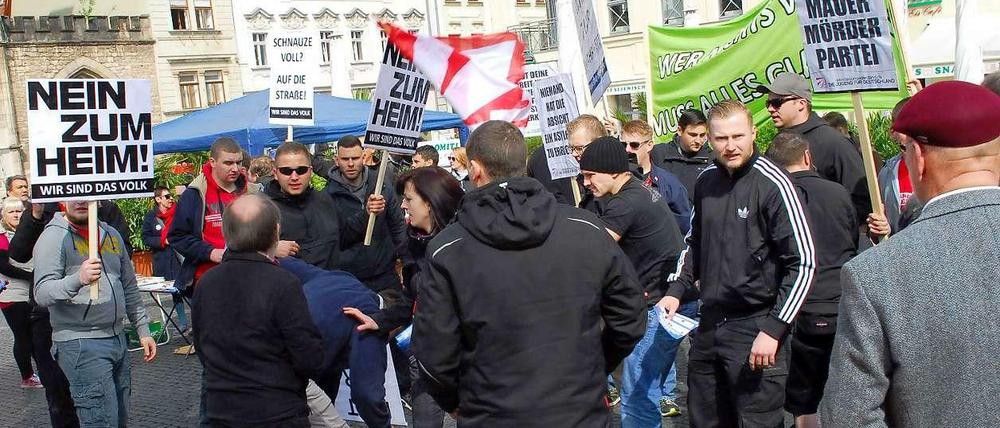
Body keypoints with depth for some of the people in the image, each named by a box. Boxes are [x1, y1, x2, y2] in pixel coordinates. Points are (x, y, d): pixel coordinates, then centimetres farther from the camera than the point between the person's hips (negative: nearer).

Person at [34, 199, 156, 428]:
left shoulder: (111, 234, 14)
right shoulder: (54, 236, -7)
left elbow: (130, 288, 20)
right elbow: (42, 293, -19)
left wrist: (143, 329, 17)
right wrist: (77, 279, -37)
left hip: (118, 338, 7)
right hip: (81, 344, -7)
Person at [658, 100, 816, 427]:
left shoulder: (771, 183, -13)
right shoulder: (706, 181, 6)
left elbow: (803, 262, -14)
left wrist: (773, 329, -17)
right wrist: (676, 291, 9)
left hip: (756, 326, -6)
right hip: (709, 324, 6)